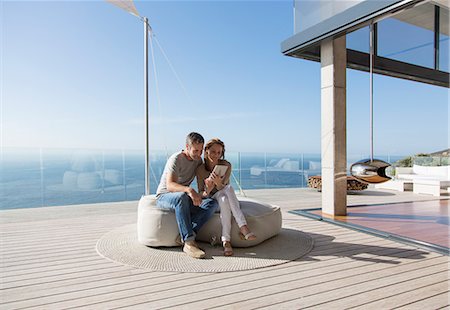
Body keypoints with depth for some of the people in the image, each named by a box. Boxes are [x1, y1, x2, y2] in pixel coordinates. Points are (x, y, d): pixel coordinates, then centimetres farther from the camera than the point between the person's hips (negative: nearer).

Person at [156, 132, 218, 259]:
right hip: (164, 196, -6)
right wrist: (189, 190, -49)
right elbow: (170, 185, -31)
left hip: (184, 198, 6)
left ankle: (184, 235, -28)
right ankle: (189, 243, -40)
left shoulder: (198, 159, 4)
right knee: (182, 197, -43)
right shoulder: (176, 159, -18)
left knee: (212, 203, -21)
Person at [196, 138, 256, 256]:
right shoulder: (200, 169, -7)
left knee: (229, 187, -36)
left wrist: (218, 183, -44)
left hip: (224, 197, 1)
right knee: (223, 199, -37)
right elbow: (201, 194, -8)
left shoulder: (226, 165, -10)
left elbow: (222, 188, -20)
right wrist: (207, 191, -32)